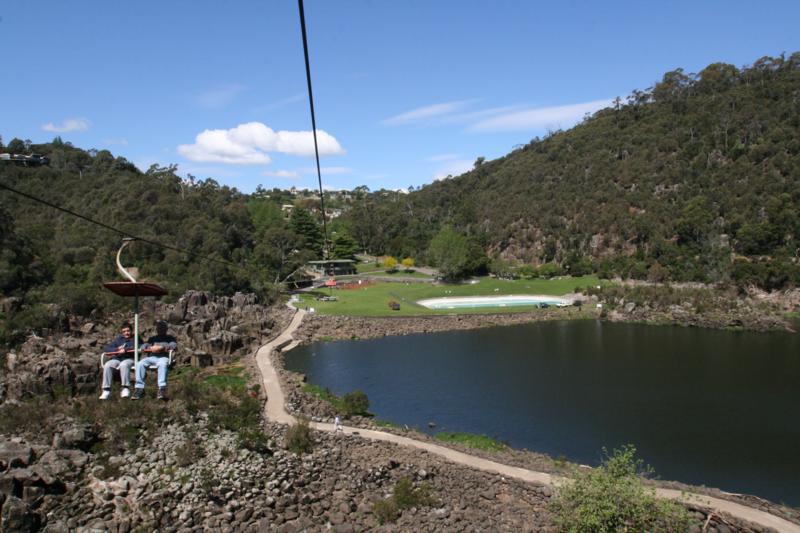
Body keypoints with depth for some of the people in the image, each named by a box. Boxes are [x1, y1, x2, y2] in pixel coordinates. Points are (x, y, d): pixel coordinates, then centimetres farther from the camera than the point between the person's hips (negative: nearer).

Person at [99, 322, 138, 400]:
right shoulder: (118, 339, 24)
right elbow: (106, 349, 14)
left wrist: (125, 350, -15)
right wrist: (117, 349, -3)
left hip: (129, 359, -4)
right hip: (116, 359, 4)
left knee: (124, 365, -39)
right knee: (107, 365, -28)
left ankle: (126, 388, -35)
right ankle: (106, 390, -26)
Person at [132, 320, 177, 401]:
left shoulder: (170, 338, 24)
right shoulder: (152, 338, 34)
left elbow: (174, 345, 2)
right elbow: (143, 347, 21)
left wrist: (161, 348, -11)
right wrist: (151, 348, -2)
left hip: (164, 357, -4)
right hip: (151, 357, 4)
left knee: (162, 364, -40)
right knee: (140, 364, -29)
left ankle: (162, 389, -52)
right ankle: (139, 388, -33)